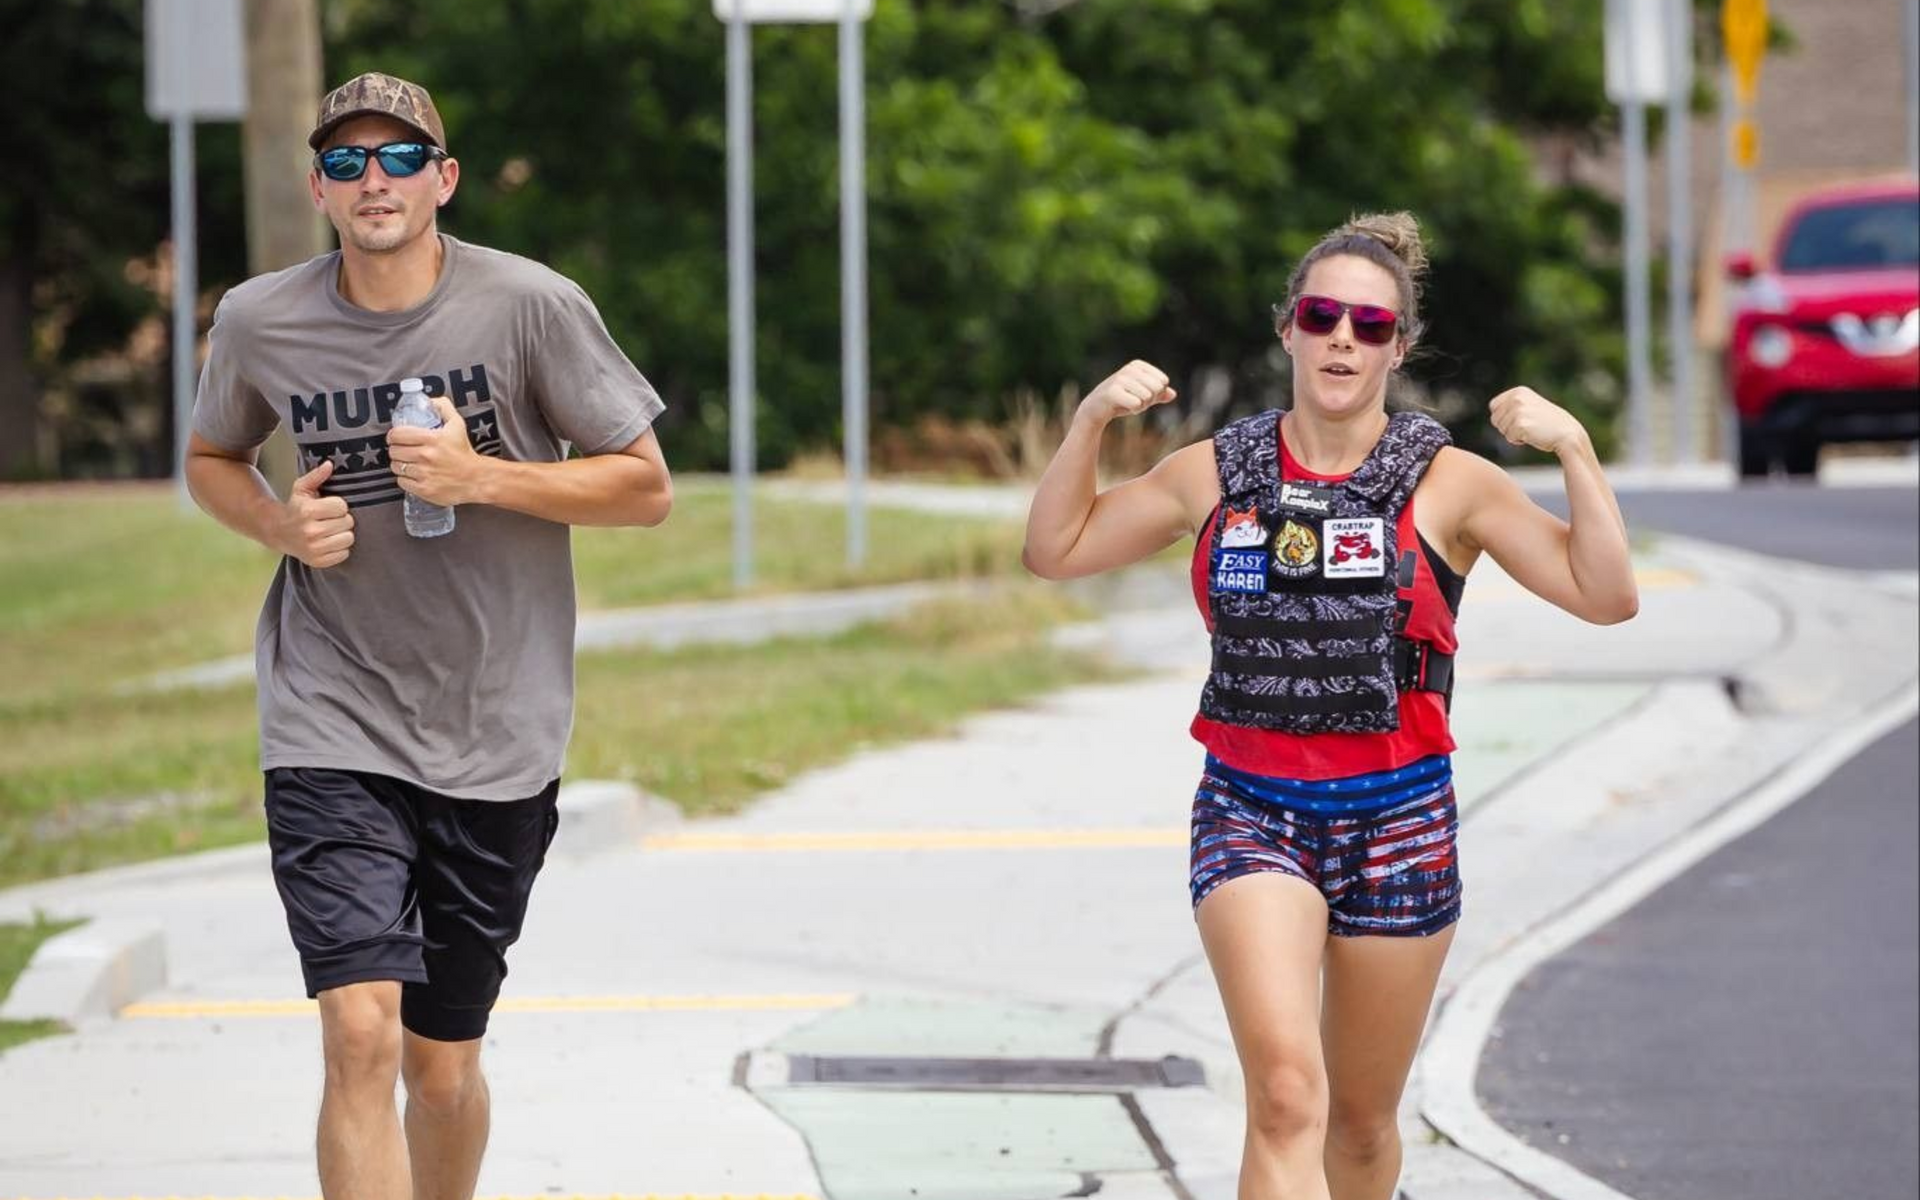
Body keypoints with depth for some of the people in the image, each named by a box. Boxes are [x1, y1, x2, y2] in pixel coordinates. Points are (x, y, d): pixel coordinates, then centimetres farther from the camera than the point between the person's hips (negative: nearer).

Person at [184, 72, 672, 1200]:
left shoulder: (531, 306, -7)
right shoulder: (260, 323, -1)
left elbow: (647, 488, -3)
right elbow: (211, 459, 18)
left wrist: (481, 477, -17)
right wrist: (281, 526, -4)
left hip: (496, 738, 0)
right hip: (332, 727, 0)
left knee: (444, 1065, 11)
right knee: (362, 1036, -18)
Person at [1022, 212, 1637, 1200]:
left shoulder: (1446, 486, 0)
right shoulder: (1215, 474, 6)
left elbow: (1606, 596, -7)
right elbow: (1055, 549, 13)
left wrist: (1573, 449, -18)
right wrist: (1091, 419, 0)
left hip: (1397, 820, 0)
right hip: (1251, 812, 0)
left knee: (1360, 1118, 13)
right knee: (1285, 1091, -22)